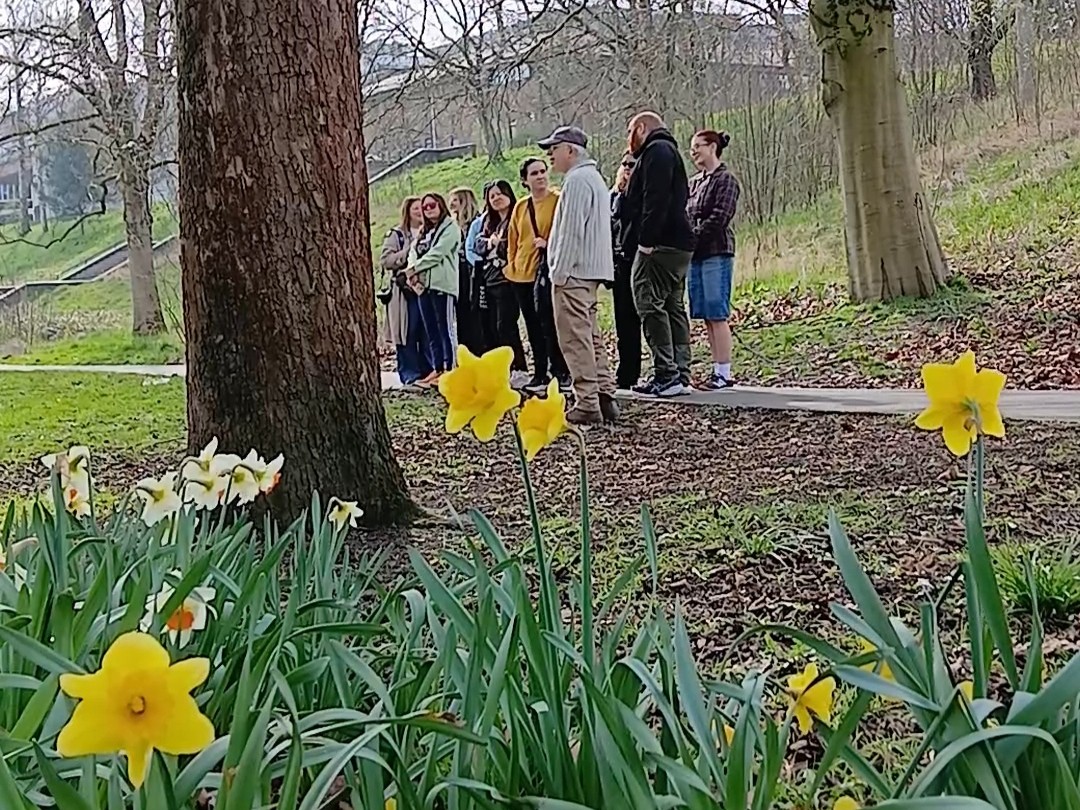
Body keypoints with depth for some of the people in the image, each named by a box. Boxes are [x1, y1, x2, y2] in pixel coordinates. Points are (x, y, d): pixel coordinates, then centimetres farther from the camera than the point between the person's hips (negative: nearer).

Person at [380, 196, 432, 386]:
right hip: (404, 290, -3)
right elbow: (385, 260, -5)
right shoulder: (396, 235, 4)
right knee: (407, 334, -2)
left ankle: (428, 371, 13)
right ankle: (410, 375, 3)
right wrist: (408, 252, -12)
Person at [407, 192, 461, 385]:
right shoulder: (424, 232, 23)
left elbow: (437, 253, -11)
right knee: (431, 331, 8)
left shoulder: (451, 228, -1)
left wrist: (414, 268, -7)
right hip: (423, 285, 8)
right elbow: (413, 252, 14)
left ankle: (449, 370, -7)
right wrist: (412, 271, -6)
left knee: (445, 328, -7)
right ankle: (437, 369, 13)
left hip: (442, 283, -8)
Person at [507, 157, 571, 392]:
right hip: (523, 273, 6)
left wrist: (549, 244, -17)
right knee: (533, 327, 10)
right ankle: (540, 373, 17)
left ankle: (560, 372, -3)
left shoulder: (558, 200, -3)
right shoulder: (520, 207, 14)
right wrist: (512, 265, 13)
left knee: (549, 323, -10)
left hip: (548, 270, -6)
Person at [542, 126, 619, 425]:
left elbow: (571, 231, -19)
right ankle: (605, 396, 12)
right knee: (590, 335, 12)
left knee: (576, 338, -9)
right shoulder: (593, 177, 21)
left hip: (573, 272, -11)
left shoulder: (577, 180, -12)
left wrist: (559, 271, -16)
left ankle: (587, 404, -10)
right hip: (592, 270, 11)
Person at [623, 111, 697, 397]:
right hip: (680, 245, 11)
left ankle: (666, 375, -15)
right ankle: (681, 374, 11)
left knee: (650, 304, -11)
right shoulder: (668, 151, 26)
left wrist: (646, 240, -22)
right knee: (673, 307, 10)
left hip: (659, 246, -11)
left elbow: (656, 199, -19)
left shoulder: (656, 151, -7)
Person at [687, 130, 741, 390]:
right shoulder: (694, 182, 18)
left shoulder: (725, 179, -4)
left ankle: (724, 373, -7)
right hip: (696, 254, 8)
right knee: (707, 316, 7)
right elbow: (685, 215, 17)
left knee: (717, 314, -9)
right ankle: (717, 370, 12)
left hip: (716, 252, -8)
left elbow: (720, 217, -13)